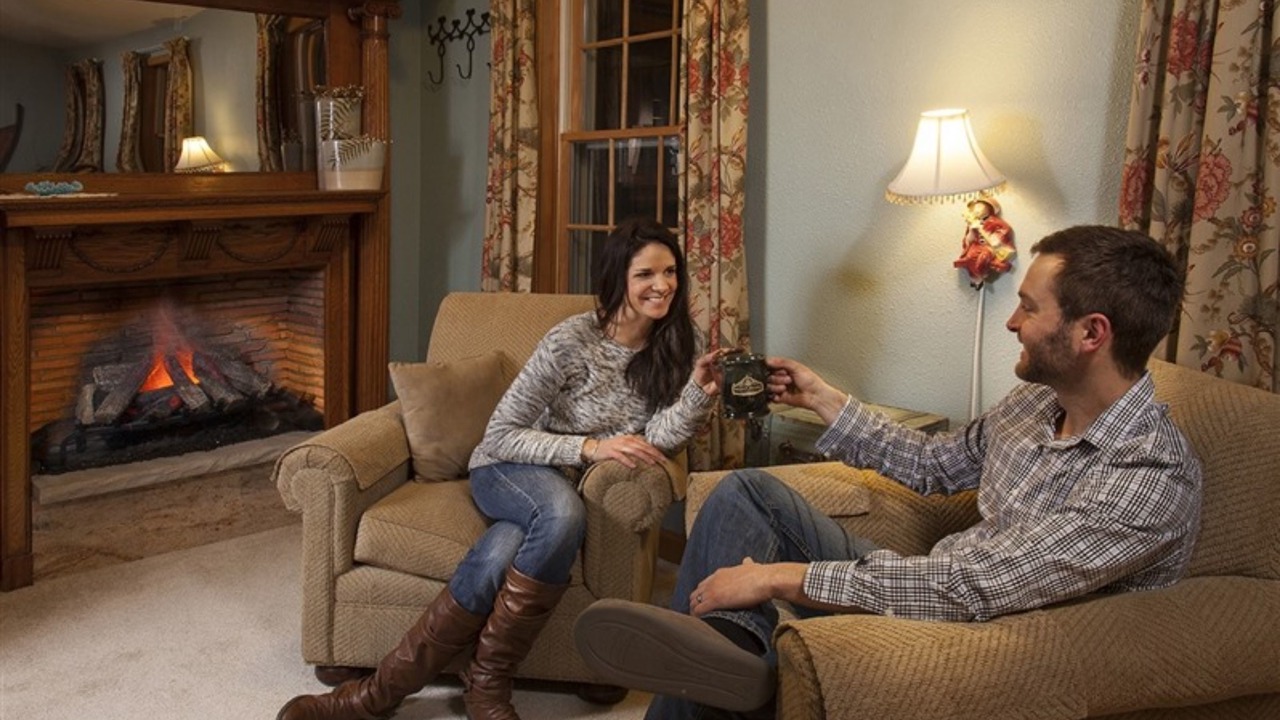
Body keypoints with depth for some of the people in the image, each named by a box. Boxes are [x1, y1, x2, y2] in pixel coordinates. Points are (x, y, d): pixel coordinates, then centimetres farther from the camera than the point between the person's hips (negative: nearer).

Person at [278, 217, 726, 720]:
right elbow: (500, 436, -14)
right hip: (509, 470, -2)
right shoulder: (572, 340, -15)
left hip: (575, 488, 2)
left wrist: (700, 393, -32)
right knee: (563, 512, -38)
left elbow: (657, 440, -14)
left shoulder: (675, 349, -2)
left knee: (498, 559, -31)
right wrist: (590, 447, -24)